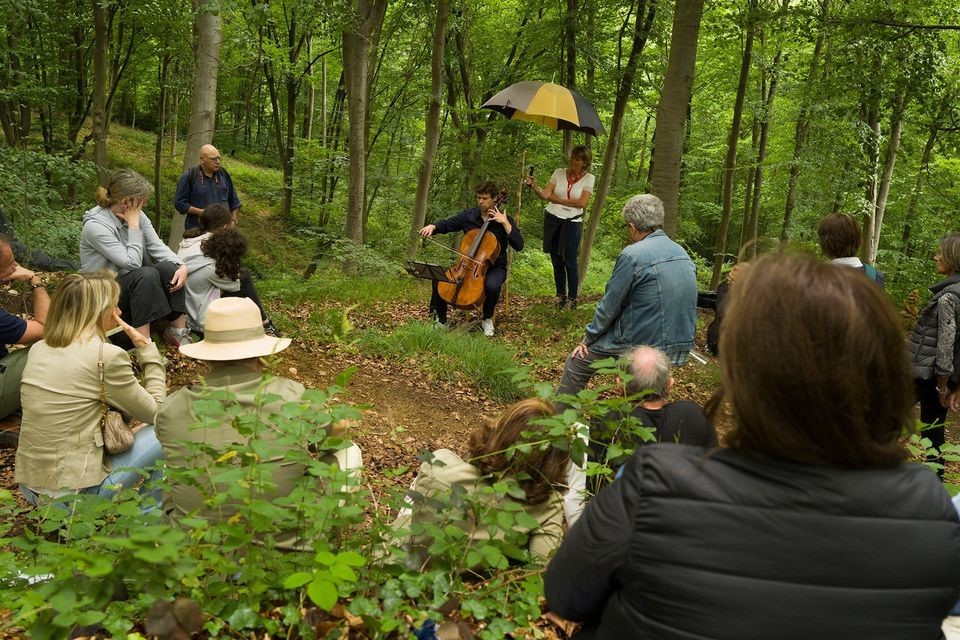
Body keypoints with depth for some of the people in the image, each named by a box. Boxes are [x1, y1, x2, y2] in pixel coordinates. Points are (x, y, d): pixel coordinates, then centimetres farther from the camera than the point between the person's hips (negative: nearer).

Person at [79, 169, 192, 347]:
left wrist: (181, 265, -23)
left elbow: (157, 246, -5)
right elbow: (132, 263, -26)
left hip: (133, 283, 7)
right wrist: (133, 225, -23)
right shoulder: (95, 225, -22)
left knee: (169, 267, -18)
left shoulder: (137, 215, -1)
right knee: (146, 274, -33)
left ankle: (179, 331, -17)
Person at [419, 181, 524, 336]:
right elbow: (447, 224, 9)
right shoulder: (469, 215, 2)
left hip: (494, 266, -3)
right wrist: (433, 226, -13)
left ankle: (487, 319, -6)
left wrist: (505, 223, -22)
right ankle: (440, 318, 2)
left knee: (492, 286, -38)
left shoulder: (505, 220, -6)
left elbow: (519, 246, -16)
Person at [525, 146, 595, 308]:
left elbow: (582, 203, -12)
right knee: (556, 261, 9)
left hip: (572, 223, -2)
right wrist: (533, 185, -26)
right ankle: (560, 295, 24)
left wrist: (558, 200, -10)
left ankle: (572, 298, 13)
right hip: (552, 220, 3)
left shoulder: (588, 178, -2)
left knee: (570, 262, -2)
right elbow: (545, 194, -7)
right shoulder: (559, 173, 3)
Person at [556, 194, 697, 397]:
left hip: (639, 344, -7)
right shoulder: (684, 254, 7)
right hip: (679, 348, 7)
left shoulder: (633, 255, -16)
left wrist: (588, 339, 3)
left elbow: (609, 306, -11)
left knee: (576, 363, 11)